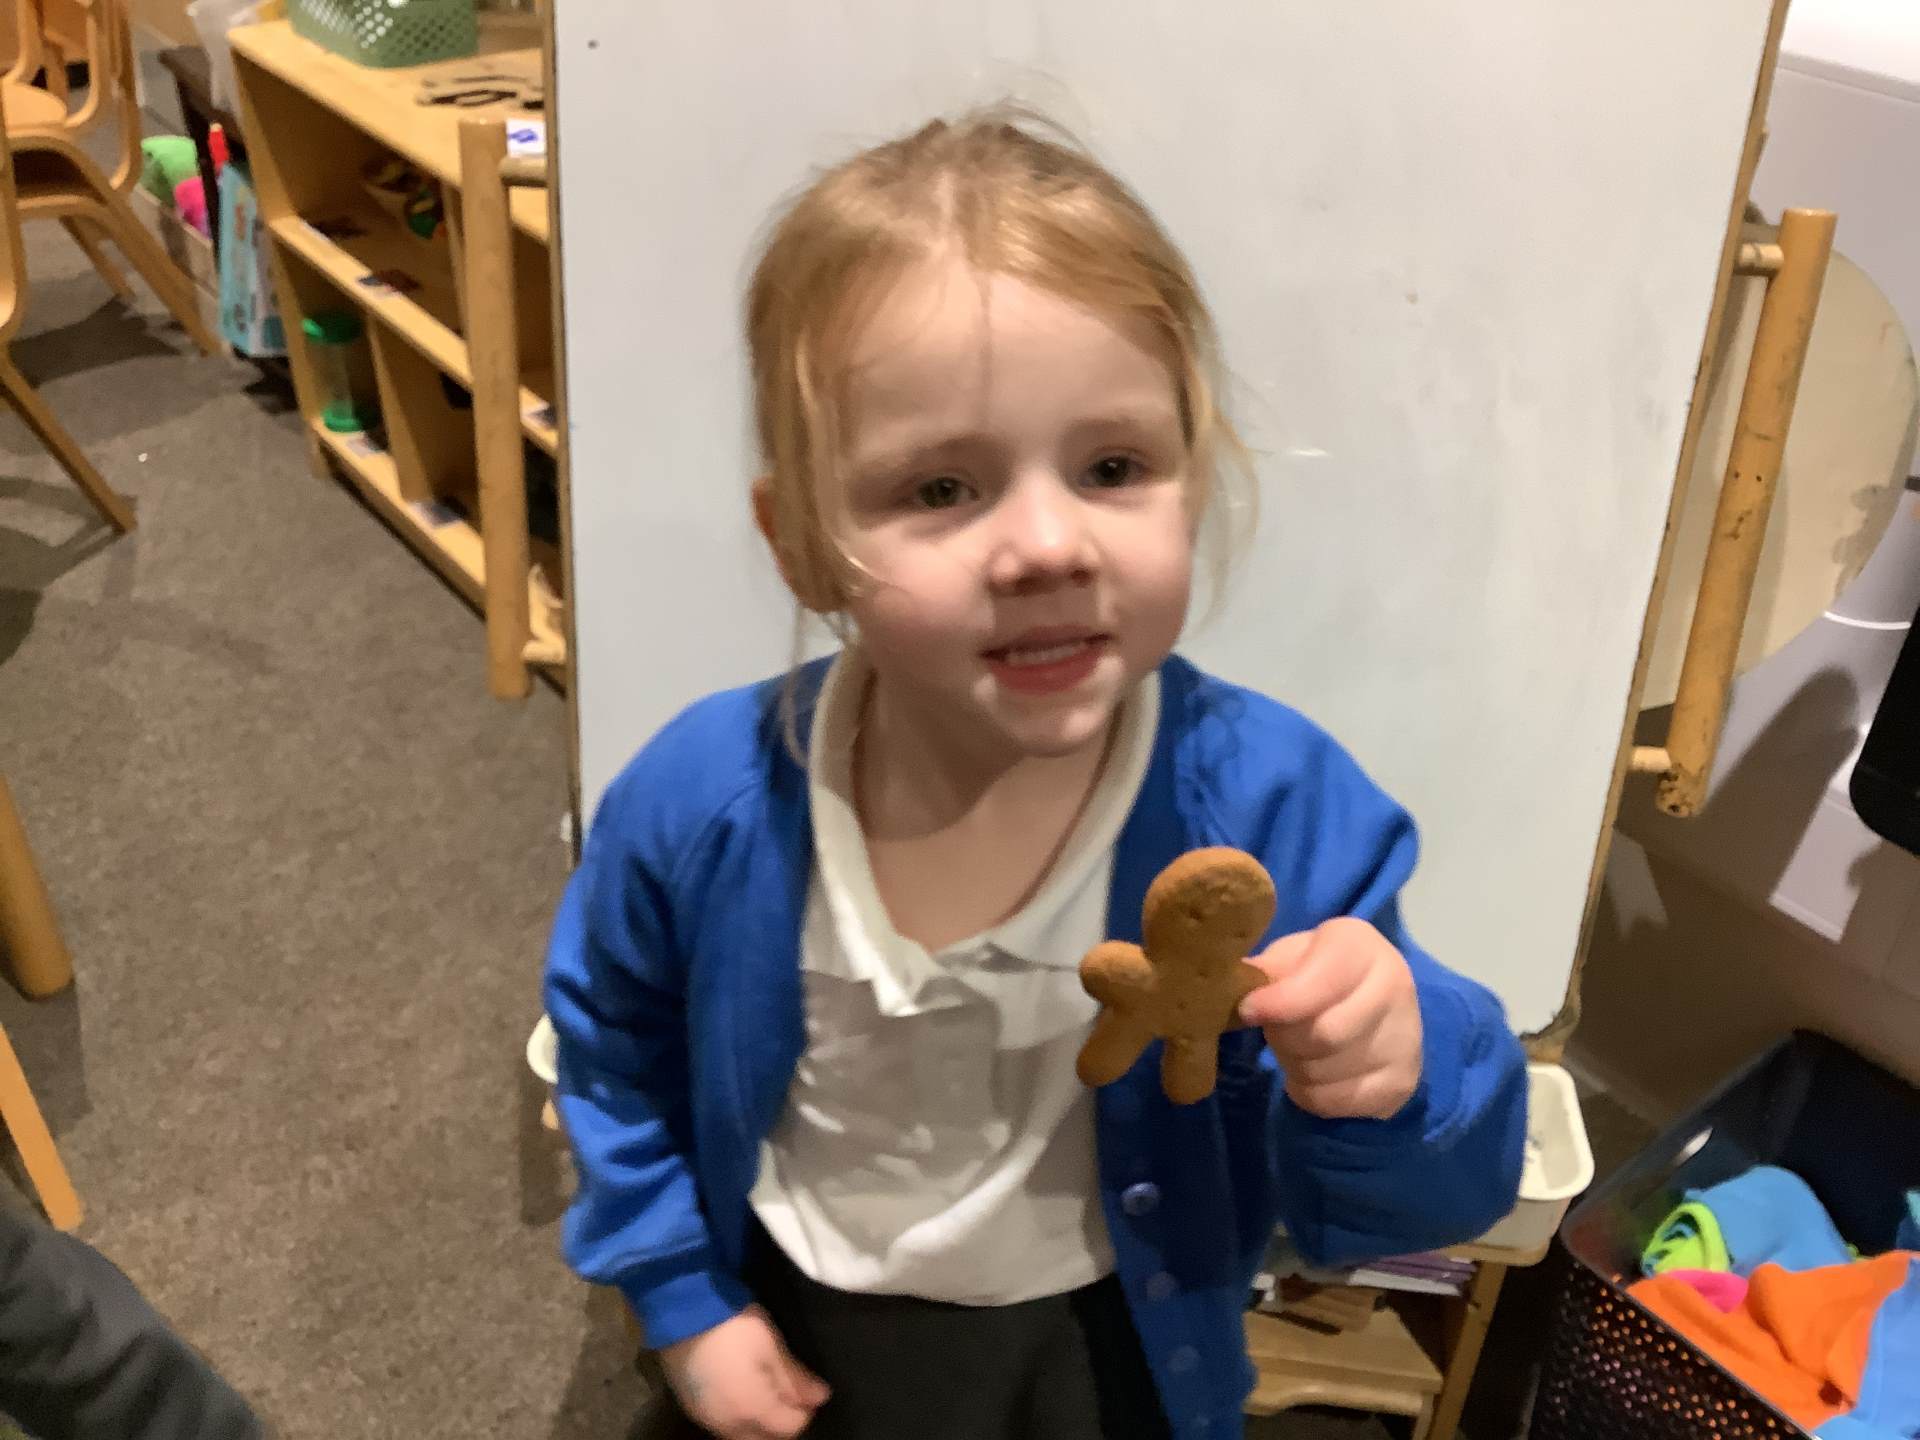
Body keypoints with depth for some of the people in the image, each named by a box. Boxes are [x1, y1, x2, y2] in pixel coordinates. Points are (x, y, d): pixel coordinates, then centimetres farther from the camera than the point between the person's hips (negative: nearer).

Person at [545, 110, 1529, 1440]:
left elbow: (1358, 1212, -19)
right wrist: (683, 1298, 0)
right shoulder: (707, 803, -24)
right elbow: (615, 1039, -1)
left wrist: (1392, 1077, -40)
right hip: (799, 1330, 0)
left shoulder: (1273, 802, -28)